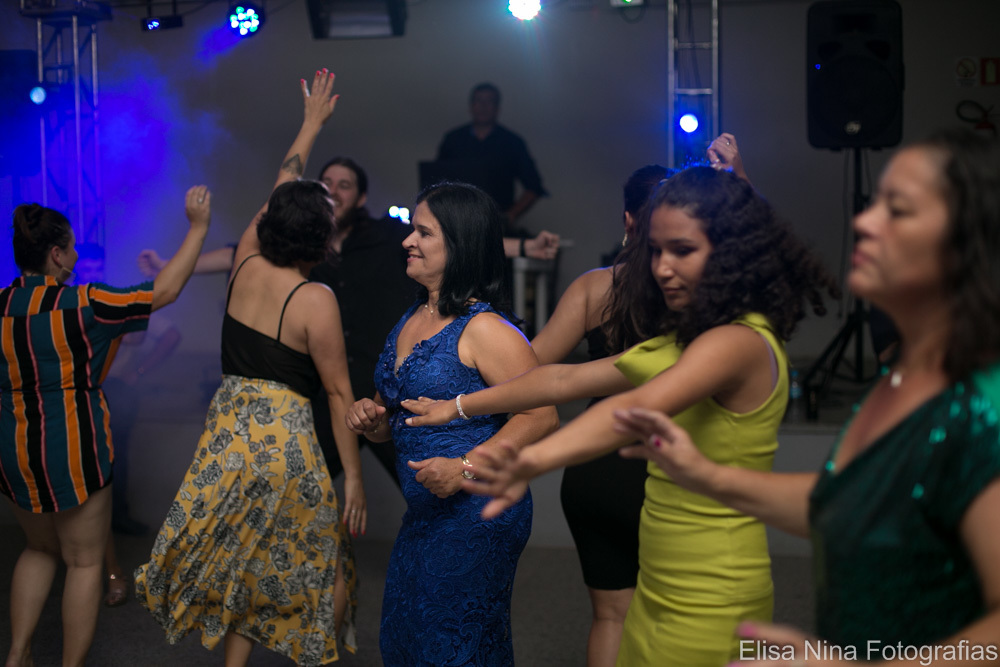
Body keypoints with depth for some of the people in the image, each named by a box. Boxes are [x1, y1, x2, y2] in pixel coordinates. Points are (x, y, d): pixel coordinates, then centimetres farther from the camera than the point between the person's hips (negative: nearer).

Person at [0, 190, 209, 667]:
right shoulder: (84, 305, -14)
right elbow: (164, 291, -11)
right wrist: (197, 226, -5)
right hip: (72, 447, -5)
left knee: (40, 548, 25)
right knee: (85, 561, 9)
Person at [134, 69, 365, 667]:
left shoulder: (248, 262, 0)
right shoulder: (316, 301, -14)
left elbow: (283, 186, 16)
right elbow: (339, 393, -11)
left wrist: (312, 122, 29)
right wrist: (354, 476, -4)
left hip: (228, 431, 6)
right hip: (285, 439, -6)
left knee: (240, 557, 18)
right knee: (306, 565, 12)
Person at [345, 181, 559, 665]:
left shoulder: (483, 329, -15)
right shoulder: (410, 321, 11)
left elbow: (541, 415, -21)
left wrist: (466, 469, -25)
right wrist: (373, 420, 0)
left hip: (478, 516, -8)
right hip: (421, 516, 8)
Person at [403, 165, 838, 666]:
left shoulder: (738, 342, -19)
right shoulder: (682, 341, 10)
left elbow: (638, 408, -38)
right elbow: (565, 380, 15)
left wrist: (531, 461, -52)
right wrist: (458, 407, 18)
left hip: (709, 604, -8)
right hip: (659, 589, 8)